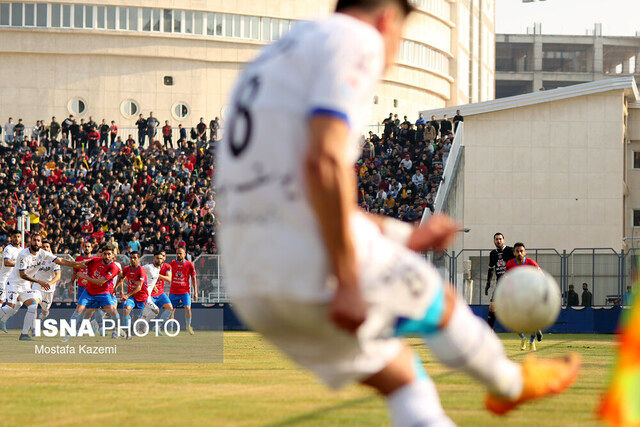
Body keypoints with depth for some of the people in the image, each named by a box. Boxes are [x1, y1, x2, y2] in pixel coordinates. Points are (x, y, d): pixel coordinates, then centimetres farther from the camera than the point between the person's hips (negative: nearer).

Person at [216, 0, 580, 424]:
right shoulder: (355, 39, -3)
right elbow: (324, 160, -19)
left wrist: (404, 236, 41)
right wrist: (347, 284, -18)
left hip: (250, 285, 8)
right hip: (315, 262, -8)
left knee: (401, 377, 19)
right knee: (441, 305, 20)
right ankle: (510, 383, 44)